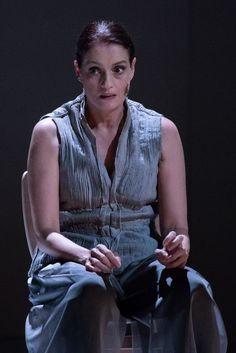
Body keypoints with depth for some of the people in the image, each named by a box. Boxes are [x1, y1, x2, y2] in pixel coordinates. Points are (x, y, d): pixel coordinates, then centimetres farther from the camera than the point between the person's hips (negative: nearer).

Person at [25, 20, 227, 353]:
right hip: (70, 262, -2)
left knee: (192, 290, -33)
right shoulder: (52, 132, -1)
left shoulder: (162, 132, 6)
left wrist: (177, 248, -20)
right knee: (90, 290, -39)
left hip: (141, 262, 2)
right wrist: (87, 255, -26)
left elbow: (176, 225, 5)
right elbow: (47, 232, -5)